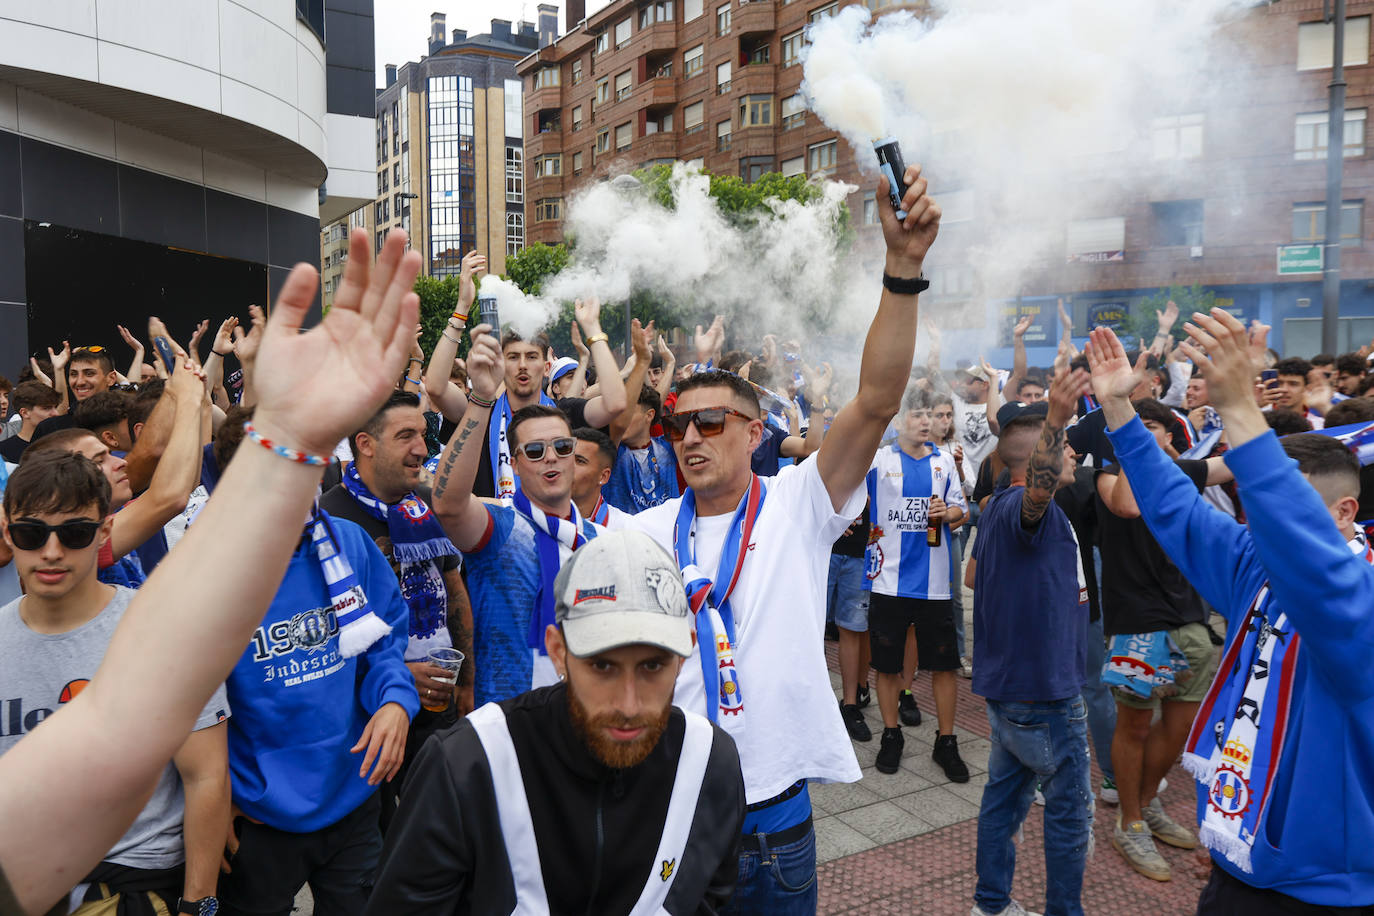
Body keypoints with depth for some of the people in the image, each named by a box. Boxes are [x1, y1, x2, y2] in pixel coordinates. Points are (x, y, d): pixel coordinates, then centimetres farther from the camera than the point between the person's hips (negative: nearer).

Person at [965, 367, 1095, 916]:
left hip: (1007, 683, 9)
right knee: (1069, 809, 8)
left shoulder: (998, 508, 10)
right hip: (1042, 688, -9)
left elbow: (973, 576, 20)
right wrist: (1055, 419, -59)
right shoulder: (1024, 505, -19)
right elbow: (1038, 486, -45)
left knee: (1006, 793, 18)